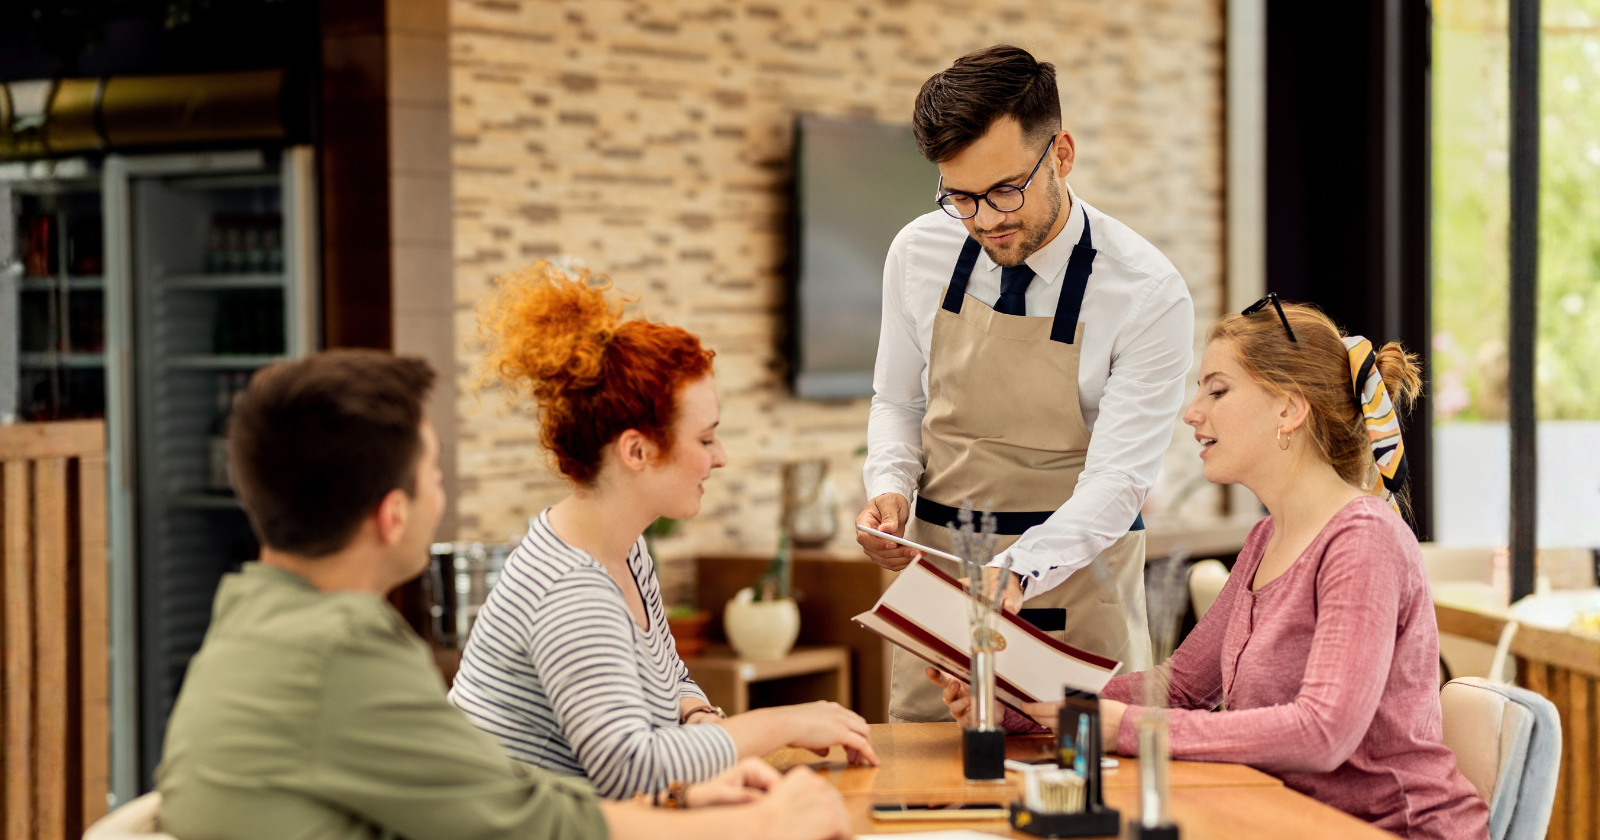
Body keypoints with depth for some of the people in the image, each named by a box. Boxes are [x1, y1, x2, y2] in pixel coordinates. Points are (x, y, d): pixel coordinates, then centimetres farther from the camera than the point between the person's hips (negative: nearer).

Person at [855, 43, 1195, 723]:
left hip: (1074, 586, -3)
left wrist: (1017, 572, -33)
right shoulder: (919, 253, -1)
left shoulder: (1149, 296, -14)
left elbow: (1117, 479, -18)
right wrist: (890, 488, -7)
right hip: (935, 574, 3)